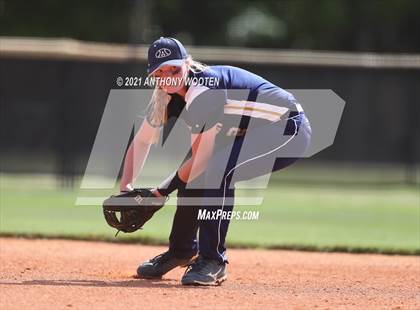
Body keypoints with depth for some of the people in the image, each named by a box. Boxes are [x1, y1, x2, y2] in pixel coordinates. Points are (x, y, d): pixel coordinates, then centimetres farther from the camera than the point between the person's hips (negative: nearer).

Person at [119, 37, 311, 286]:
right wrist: (127, 188, -5)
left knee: (216, 170, -29)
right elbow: (141, 141, 9)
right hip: (251, 135, 10)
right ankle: (182, 251, 26)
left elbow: (201, 157, -26)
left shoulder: (203, 89, -27)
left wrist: (161, 191, -19)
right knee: (193, 174, 5)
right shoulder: (167, 97, -1)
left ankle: (213, 261, -21)